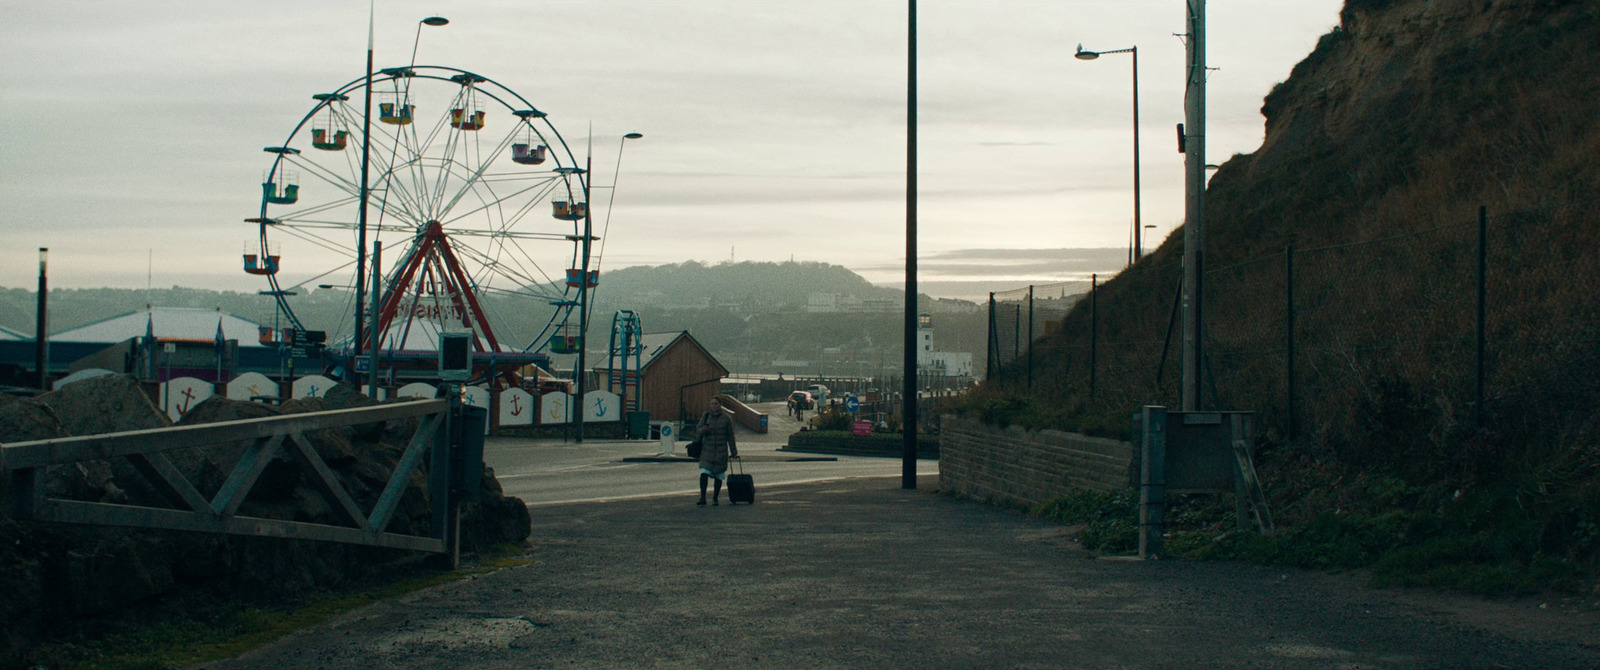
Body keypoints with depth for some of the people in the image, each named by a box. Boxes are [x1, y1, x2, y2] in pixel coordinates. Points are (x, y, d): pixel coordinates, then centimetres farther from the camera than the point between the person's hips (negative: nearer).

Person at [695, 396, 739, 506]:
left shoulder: (726, 418, -1)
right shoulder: (705, 416, 4)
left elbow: (730, 437, 3)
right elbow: (698, 431, 3)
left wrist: (734, 453, 4)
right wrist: (705, 429, -21)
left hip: (721, 451, -1)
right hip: (707, 451, 1)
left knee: (719, 476, 6)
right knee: (703, 474, -13)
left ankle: (715, 498, 20)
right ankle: (702, 499, -13)